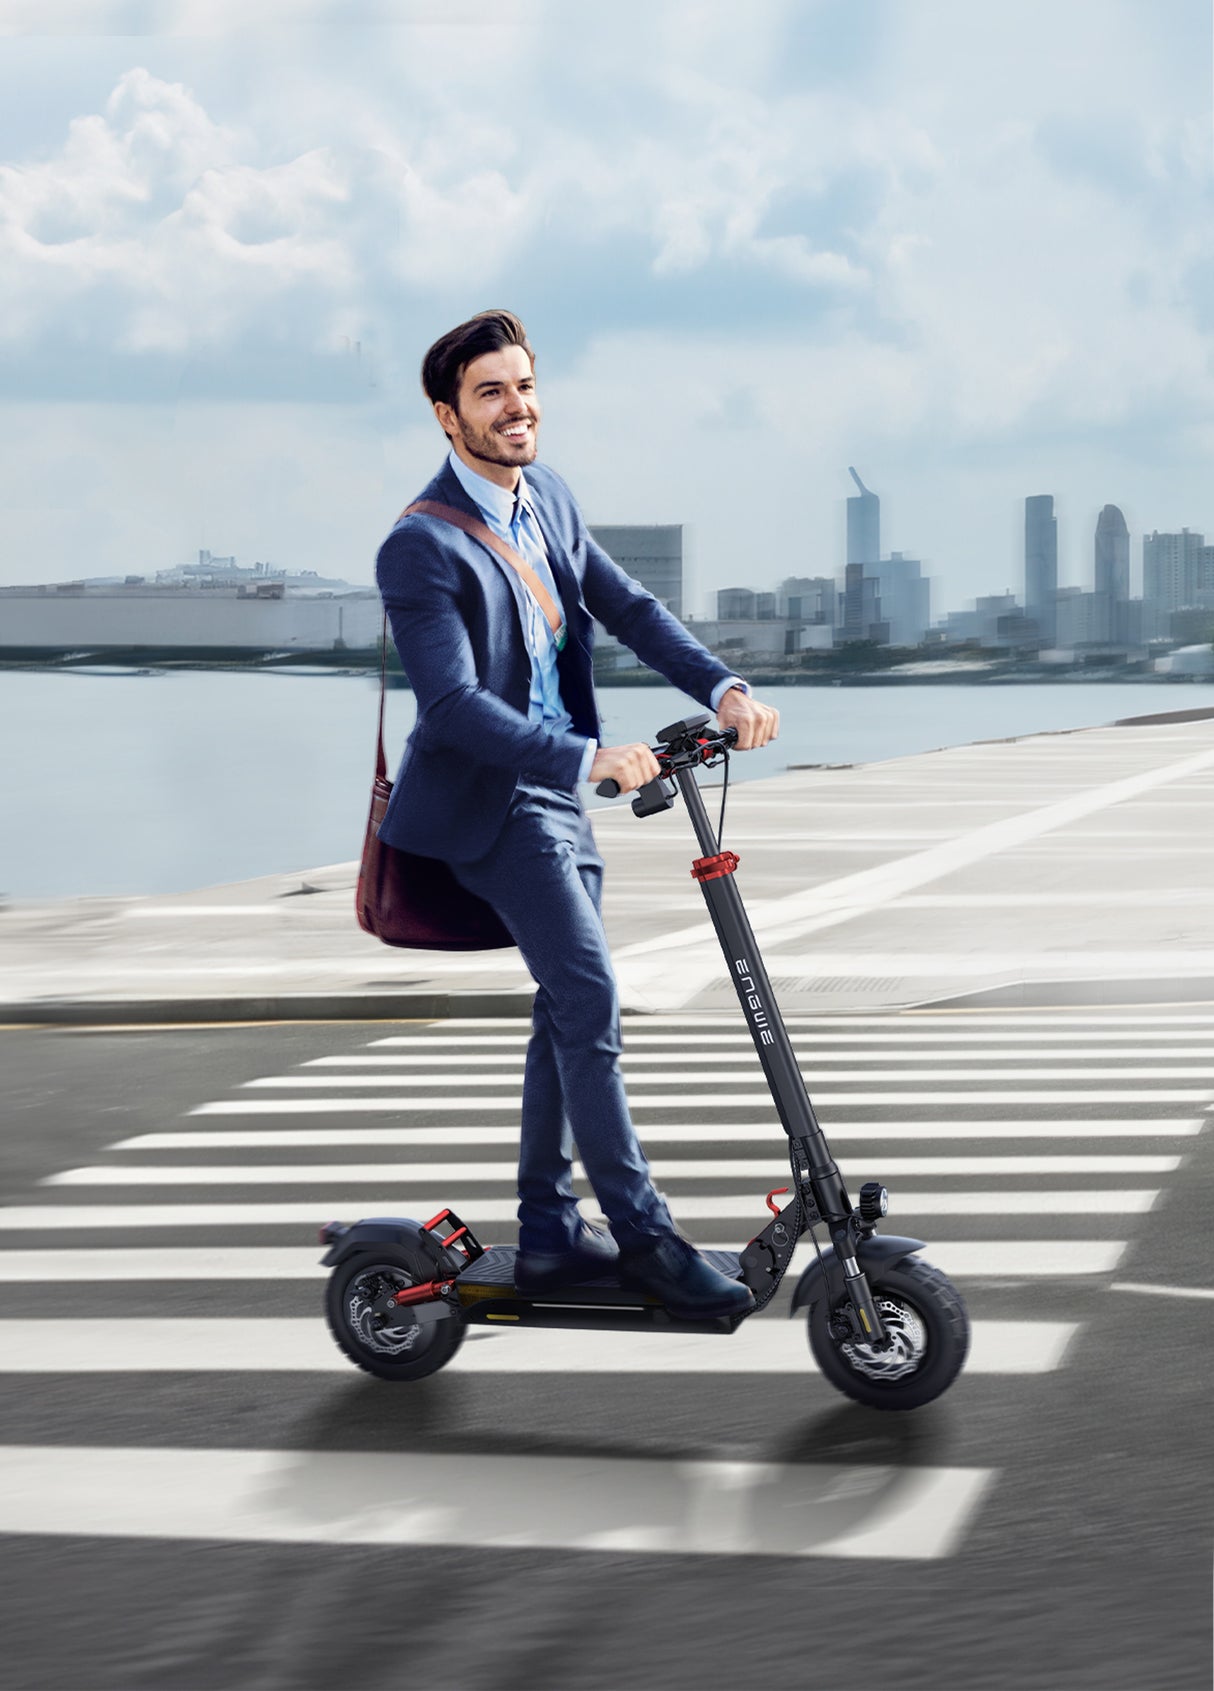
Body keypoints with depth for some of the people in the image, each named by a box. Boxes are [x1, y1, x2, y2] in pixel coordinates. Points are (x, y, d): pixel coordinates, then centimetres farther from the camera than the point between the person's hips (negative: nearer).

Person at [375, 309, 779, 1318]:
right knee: (590, 1000, -15)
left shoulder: (548, 497, 7)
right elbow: (454, 707, -26)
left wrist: (722, 688, -9)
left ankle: (548, 1233, 22)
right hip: (491, 799, -9)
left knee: (569, 1009, 13)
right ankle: (643, 1234, -9)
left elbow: (628, 607, 6)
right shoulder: (422, 549, -19)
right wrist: (589, 759, -34)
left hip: (560, 793, 9)